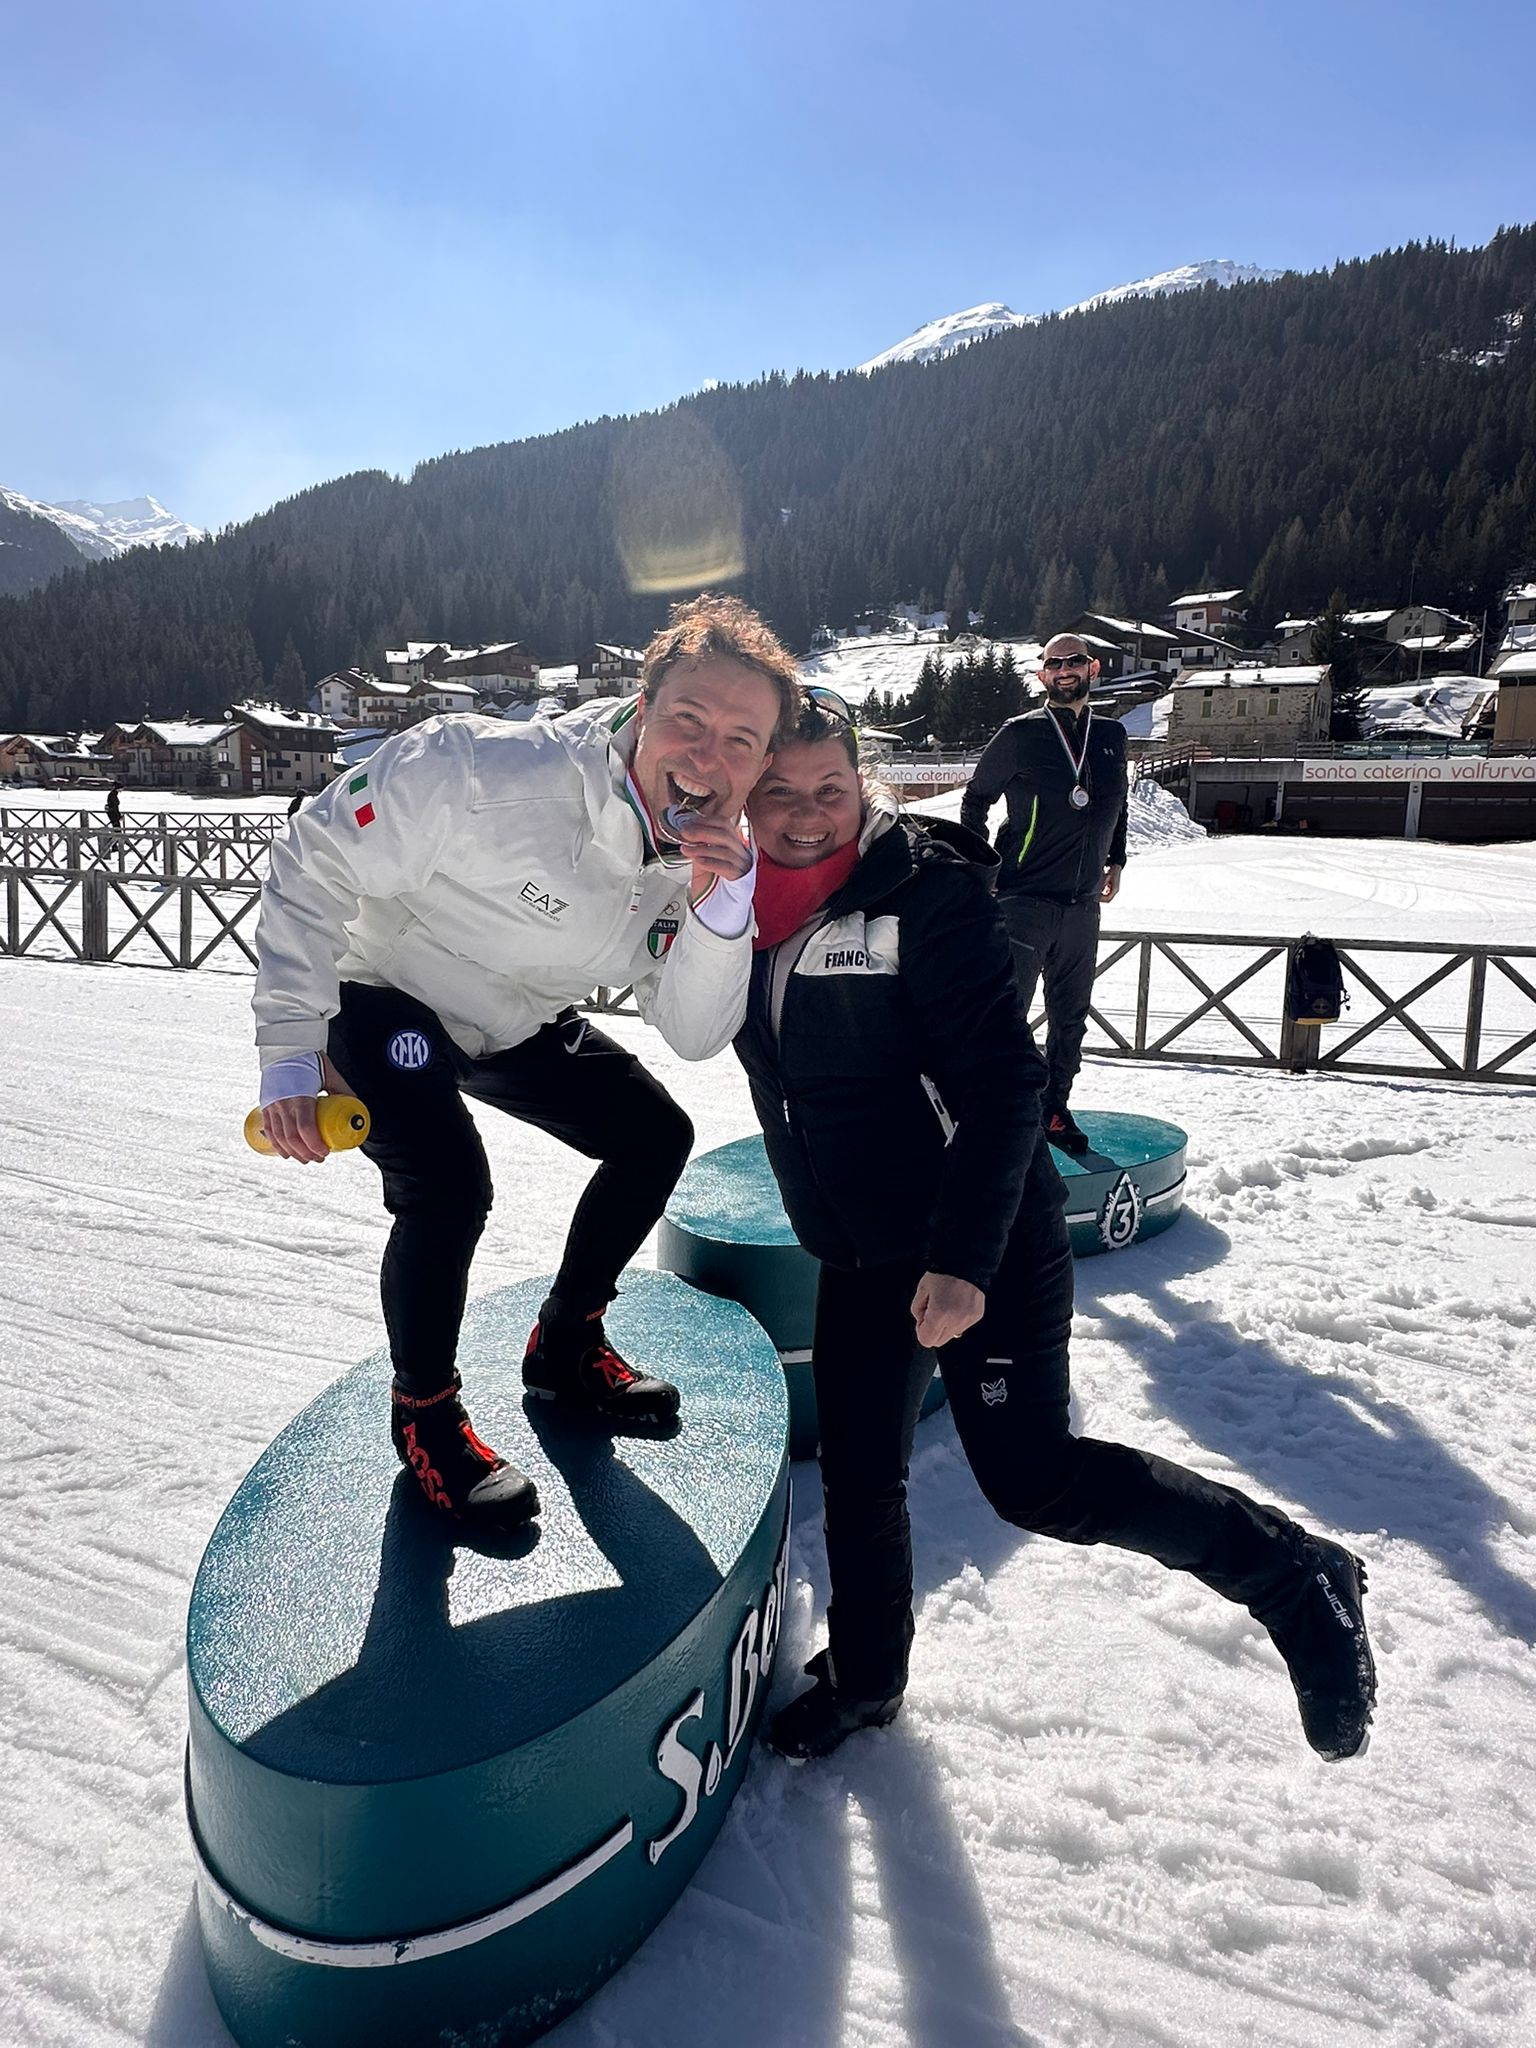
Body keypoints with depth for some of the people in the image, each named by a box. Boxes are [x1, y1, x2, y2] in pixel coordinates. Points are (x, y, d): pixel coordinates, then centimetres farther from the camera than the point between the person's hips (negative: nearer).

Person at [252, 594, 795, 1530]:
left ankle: (565, 1344, 26)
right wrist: (292, 1046, -25)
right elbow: (316, 860, -24)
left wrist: (721, 909, -36)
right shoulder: (487, 771, -35)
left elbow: (695, 1036, -18)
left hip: (520, 1024, 7)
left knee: (658, 1134, 4)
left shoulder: (710, 857, -15)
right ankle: (424, 1411, 5)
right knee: (450, 1192, -26)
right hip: (384, 1002, -6)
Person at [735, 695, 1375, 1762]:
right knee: (858, 1474, 16)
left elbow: (1002, 1082, -22)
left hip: (984, 1242, -6)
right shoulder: (744, 911, 1)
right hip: (861, 1257, 7)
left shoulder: (927, 891, -18)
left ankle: (1293, 1572, 12)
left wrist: (964, 1258, -26)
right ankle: (863, 1679, 42)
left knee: (1033, 1477, -9)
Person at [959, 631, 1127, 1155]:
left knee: (1070, 1017, 12)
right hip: (1023, 899, -5)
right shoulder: (1021, 734, -3)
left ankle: (1055, 1109, 26)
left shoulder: (1111, 736, 11)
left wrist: (1114, 861, 19)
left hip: (1083, 906, 5)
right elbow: (976, 796, 5)